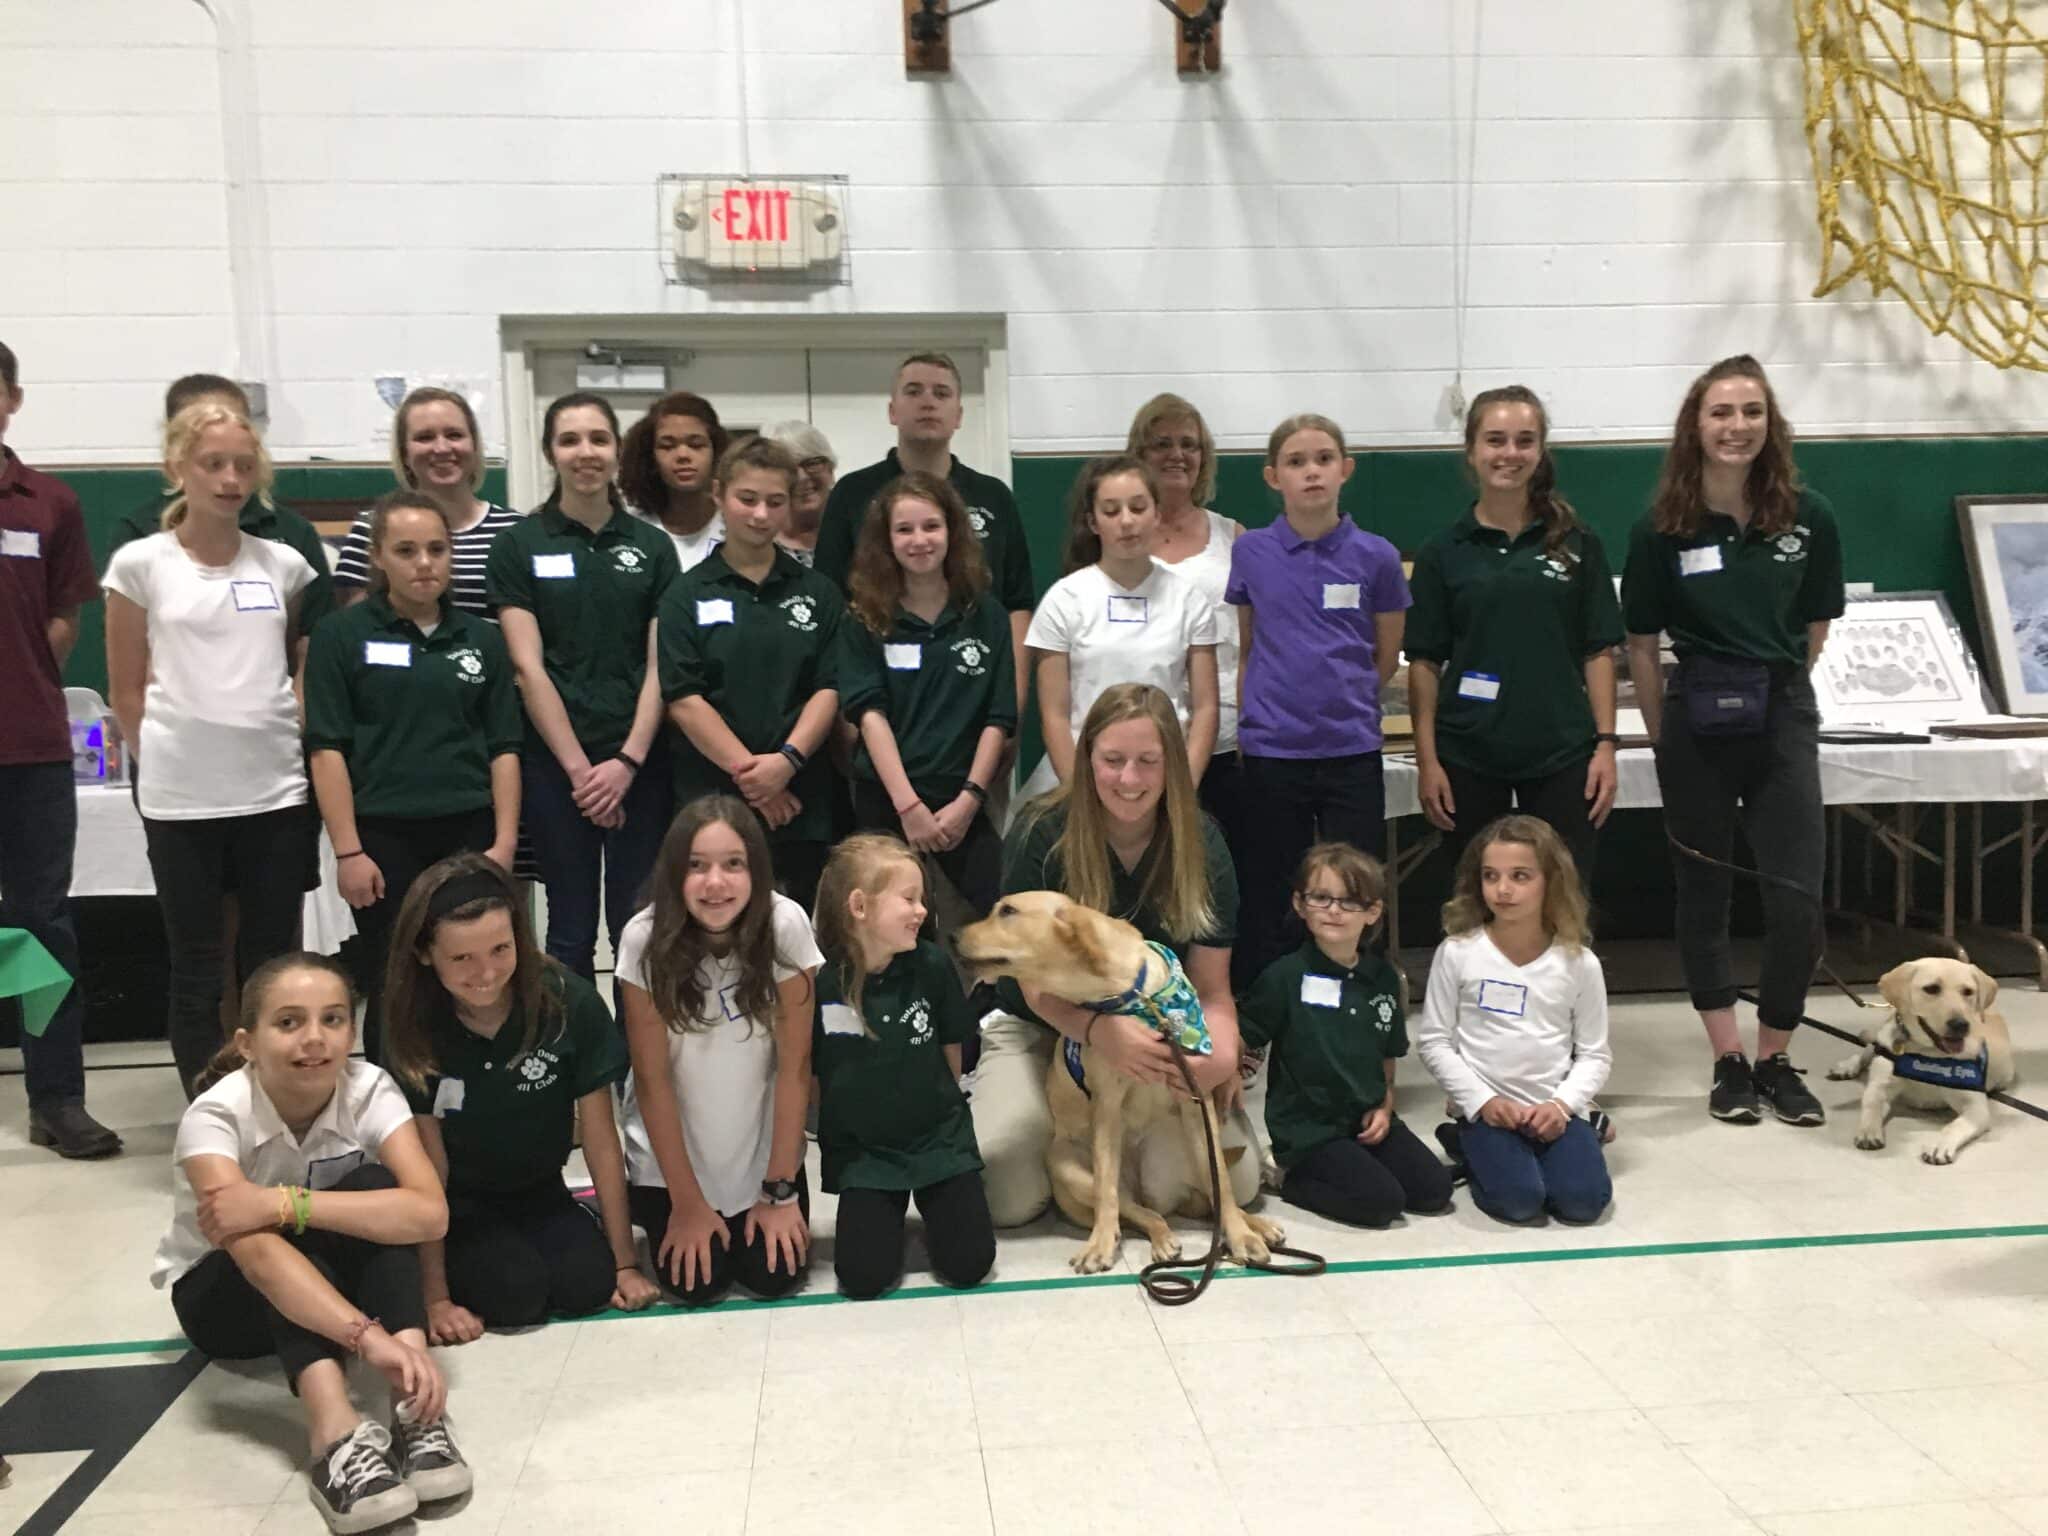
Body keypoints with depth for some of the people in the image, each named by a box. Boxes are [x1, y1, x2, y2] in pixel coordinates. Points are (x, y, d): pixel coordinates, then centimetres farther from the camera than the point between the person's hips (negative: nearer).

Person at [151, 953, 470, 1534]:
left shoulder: (370, 1089, -23)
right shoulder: (216, 1115, -29)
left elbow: (430, 1212, -37)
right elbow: (257, 1250, -45)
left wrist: (283, 1203, -46)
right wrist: (369, 1337, -60)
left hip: (332, 1276, 2)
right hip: (217, 1292, -2)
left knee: (371, 1183, -31)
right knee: (277, 1240, -36)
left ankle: (411, 1408, -42)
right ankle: (336, 1433, -51)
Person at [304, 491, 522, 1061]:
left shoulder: (482, 639, 8)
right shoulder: (342, 634, 0)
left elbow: (503, 748, 8)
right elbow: (328, 749, -4)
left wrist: (505, 841, 1)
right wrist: (348, 851, -10)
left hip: (470, 835, 2)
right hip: (384, 838, -2)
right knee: (392, 991, 6)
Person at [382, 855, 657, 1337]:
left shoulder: (570, 1003, -21)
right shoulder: (411, 1028, -20)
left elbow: (601, 1138, -13)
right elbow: (428, 1168, -14)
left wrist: (624, 1262, -8)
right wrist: (435, 1297, -15)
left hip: (539, 1194, 2)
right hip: (458, 1207, -1)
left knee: (589, 1284, -21)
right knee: (516, 1291, -25)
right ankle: (463, 1265, 8)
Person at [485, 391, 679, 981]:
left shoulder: (652, 545, 7)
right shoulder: (519, 545, 2)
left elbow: (661, 666, 2)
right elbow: (528, 667, -4)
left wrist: (627, 761, -8)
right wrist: (578, 767, -10)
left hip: (639, 761, 1)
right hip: (556, 762, -1)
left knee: (637, 926, 5)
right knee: (572, 926, 6)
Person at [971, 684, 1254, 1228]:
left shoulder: (1201, 843, -11)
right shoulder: (1039, 834, -18)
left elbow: (1212, 987, -10)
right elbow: (1038, 986, -17)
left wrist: (1224, 1052, -34)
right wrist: (1101, 1031, -39)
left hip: (1161, 1035, 2)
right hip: (1042, 1029, -2)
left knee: (1235, 1182, -14)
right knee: (1007, 1198, -21)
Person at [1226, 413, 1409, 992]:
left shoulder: (1374, 556, -2)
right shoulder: (1250, 553, 1)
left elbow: (1386, 657, 9)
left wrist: (1337, 698, 9)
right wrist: (1257, 712, 12)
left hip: (1352, 751, 0)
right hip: (1271, 750, 1)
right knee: (1271, 903, 10)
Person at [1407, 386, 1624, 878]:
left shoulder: (1577, 544, 4)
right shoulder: (1442, 552, 2)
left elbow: (1598, 651, 5)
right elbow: (1425, 662, 1)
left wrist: (1606, 743, -3)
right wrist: (1427, 759, -4)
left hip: (1561, 753, 0)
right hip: (1467, 758, 0)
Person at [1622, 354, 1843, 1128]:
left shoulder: (1809, 518, -2)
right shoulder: (1663, 529, -5)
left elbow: (1815, 627, 10)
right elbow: (1641, 645, 0)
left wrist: (1775, 688, 12)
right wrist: (1665, 737, 2)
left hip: (1784, 717, 1)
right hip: (1695, 723, -1)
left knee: (1797, 900, -2)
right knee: (1703, 894, 8)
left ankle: (1775, 1059, 18)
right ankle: (1729, 1062, 22)